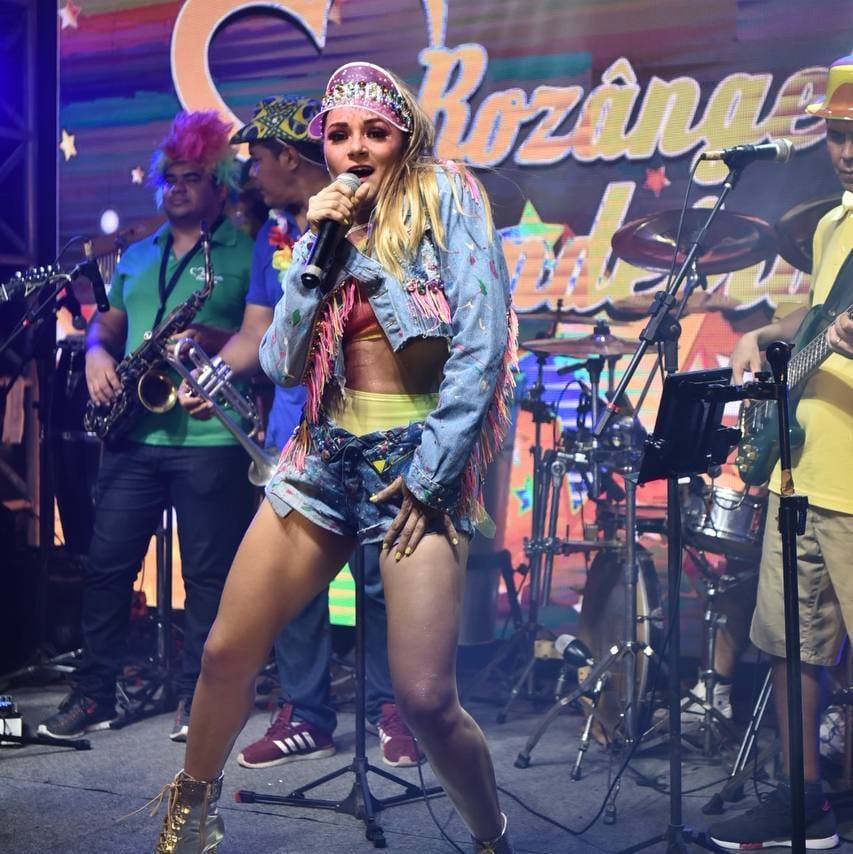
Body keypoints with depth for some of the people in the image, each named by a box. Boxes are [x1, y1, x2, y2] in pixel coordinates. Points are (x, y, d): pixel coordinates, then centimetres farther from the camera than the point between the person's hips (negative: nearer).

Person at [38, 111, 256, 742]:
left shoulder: (246, 253, 2)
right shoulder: (136, 256, 20)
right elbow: (106, 323, 24)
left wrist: (216, 340, -20)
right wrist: (97, 353, 2)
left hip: (212, 436, -5)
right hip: (134, 433, 5)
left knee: (208, 572, 1)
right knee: (108, 562, 4)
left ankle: (197, 698, 11)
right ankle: (94, 694, 14)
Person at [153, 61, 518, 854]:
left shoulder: (444, 198, -2)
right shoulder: (324, 227, 13)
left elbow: (482, 343, -11)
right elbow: (281, 363, 3)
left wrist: (429, 475, -13)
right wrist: (318, 248, -6)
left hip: (420, 458, -5)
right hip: (328, 452, 5)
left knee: (424, 697, -13)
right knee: (226, 650, 5)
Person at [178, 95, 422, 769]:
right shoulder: (274, 234, 15)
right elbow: (257, 331, 14)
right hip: (295, 423, 6)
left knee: (381, 571, -2)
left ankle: (391, 709, 14)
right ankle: (305, 715, 15)